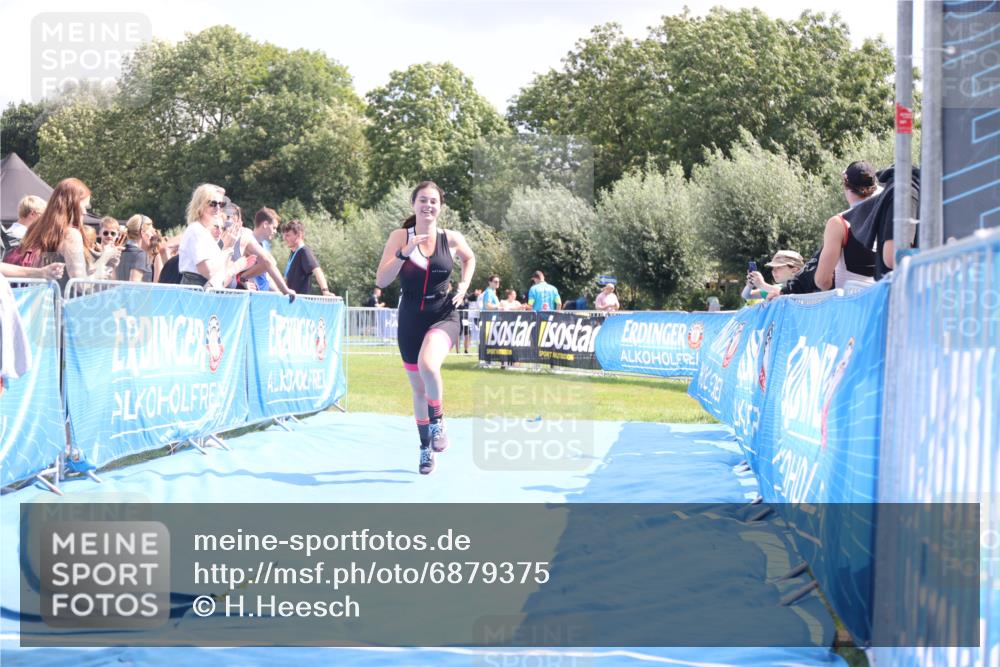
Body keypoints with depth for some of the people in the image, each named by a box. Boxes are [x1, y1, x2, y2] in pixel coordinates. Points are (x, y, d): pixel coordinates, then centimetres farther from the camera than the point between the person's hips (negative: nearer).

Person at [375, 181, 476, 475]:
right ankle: (426, 448, 28)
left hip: (444, 316, -2)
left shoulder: (451, 239, -1)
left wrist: (464, 285, 5)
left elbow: (470, 258, 22)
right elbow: (381, 280, -10)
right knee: (418, 388, 11)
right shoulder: (400, 237, -3)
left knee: (427, 364, -32)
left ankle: (437, 422, -8)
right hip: (410, 320, 2)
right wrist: (404, 252, -22)